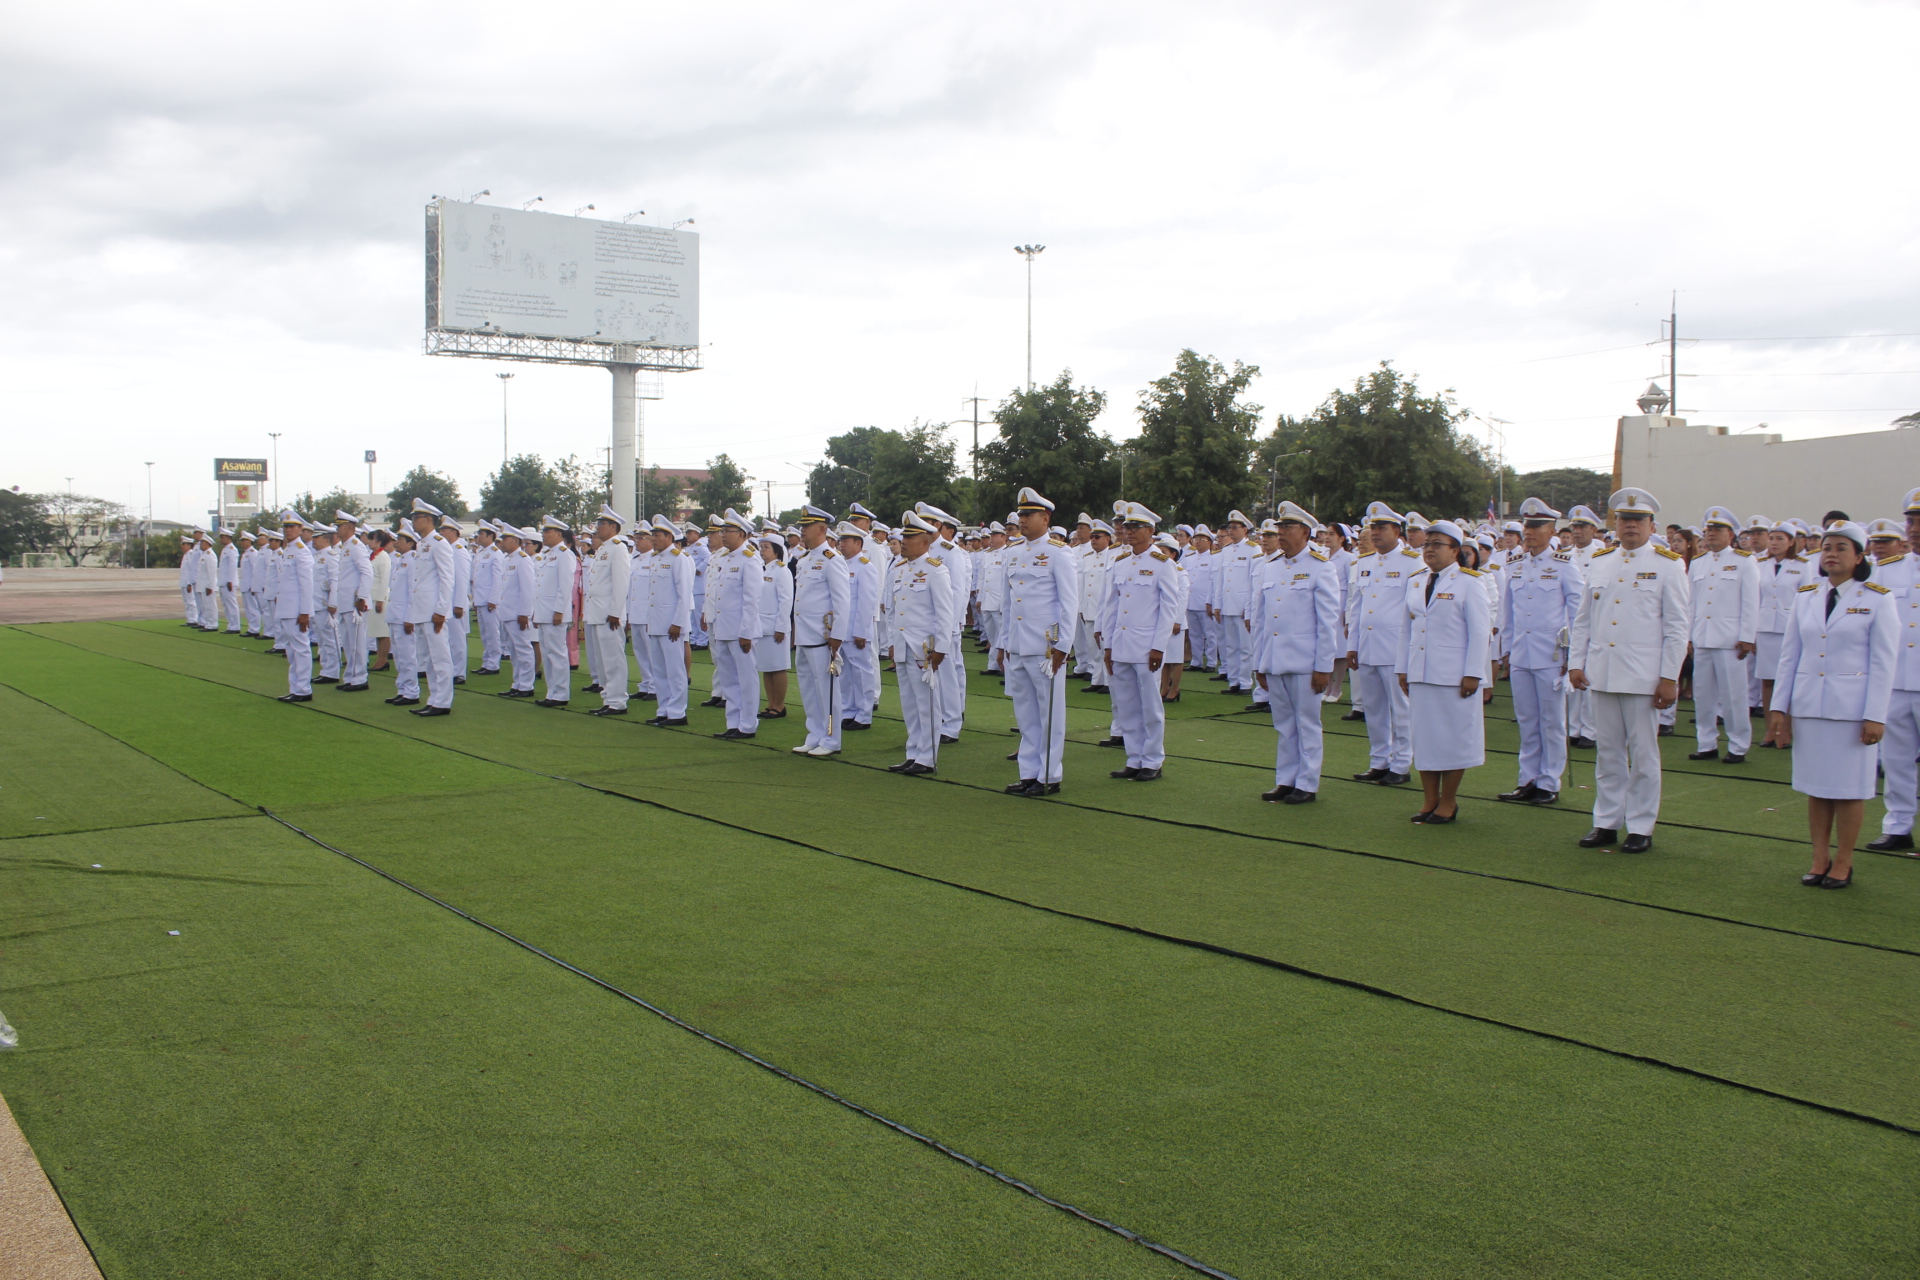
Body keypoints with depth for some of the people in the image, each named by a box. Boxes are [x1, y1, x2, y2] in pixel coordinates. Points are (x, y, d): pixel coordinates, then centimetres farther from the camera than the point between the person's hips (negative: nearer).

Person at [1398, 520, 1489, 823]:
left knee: (1453, 739, 1)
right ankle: (1429, 801, 17)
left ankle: (1448, 804, 11)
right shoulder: (1414, 582, 12)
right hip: (1419, 674, 6)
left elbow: (1480, 633, -7)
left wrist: (1472, 674, -13)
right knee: (1424, 737, 8)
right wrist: (1402, 669, 11)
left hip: (1454, 677, -5)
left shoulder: (1468, 583, -5)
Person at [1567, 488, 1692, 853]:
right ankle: (1606, 822, 18)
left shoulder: (1667, 565, -1)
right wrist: (1575, 662, 6)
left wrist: (1669, 678, -8)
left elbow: (1677, 627, -4)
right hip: (1601, 673, 4)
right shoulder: (1599, 563, 11)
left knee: (1643, 755, 3)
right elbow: (1583, 620, 15)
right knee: (1607, 753, 10)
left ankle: (1641, 828, 12)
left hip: (1643, 678, -4)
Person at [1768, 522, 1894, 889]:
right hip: (1808, 705, 4)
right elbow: (1789, 655, 9)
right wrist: (1779, 705, 4)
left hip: (1852, 707, -3)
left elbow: (1884, 663, -5)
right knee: (1815, 786, 7)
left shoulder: (1878, 600, -2)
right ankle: (1819, 860, 15)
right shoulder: (1805, 597, 8)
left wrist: (1875, 716, -10)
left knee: (1849, 788, 4)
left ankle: (1842, 864, 14)